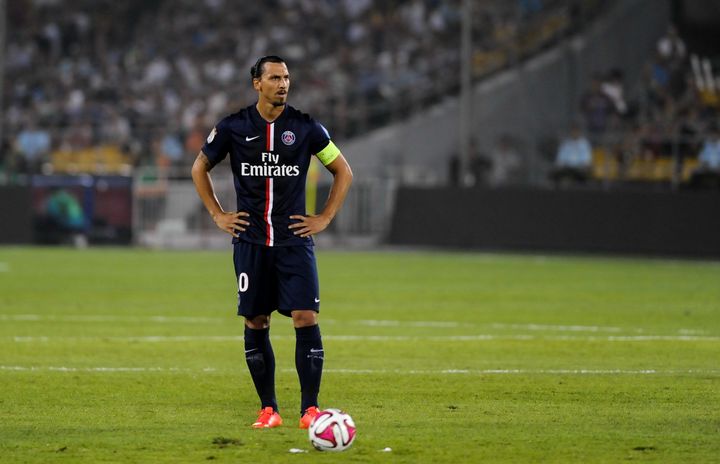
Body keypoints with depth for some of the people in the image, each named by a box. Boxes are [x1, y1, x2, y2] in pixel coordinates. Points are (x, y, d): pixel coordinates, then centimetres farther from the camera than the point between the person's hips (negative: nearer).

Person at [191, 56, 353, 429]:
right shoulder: (233, 128, 0)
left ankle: (310, 408, -6)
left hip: (294, 240, -1)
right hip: (250, 241, 1)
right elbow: (200, 168, 15)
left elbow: (343, 171, 11)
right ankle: (268, 409, 10)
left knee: (306, 318, -11)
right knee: (255, 322, 1)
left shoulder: (305, 128, 0)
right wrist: (217, 215, 8)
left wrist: (325, 218, 3)